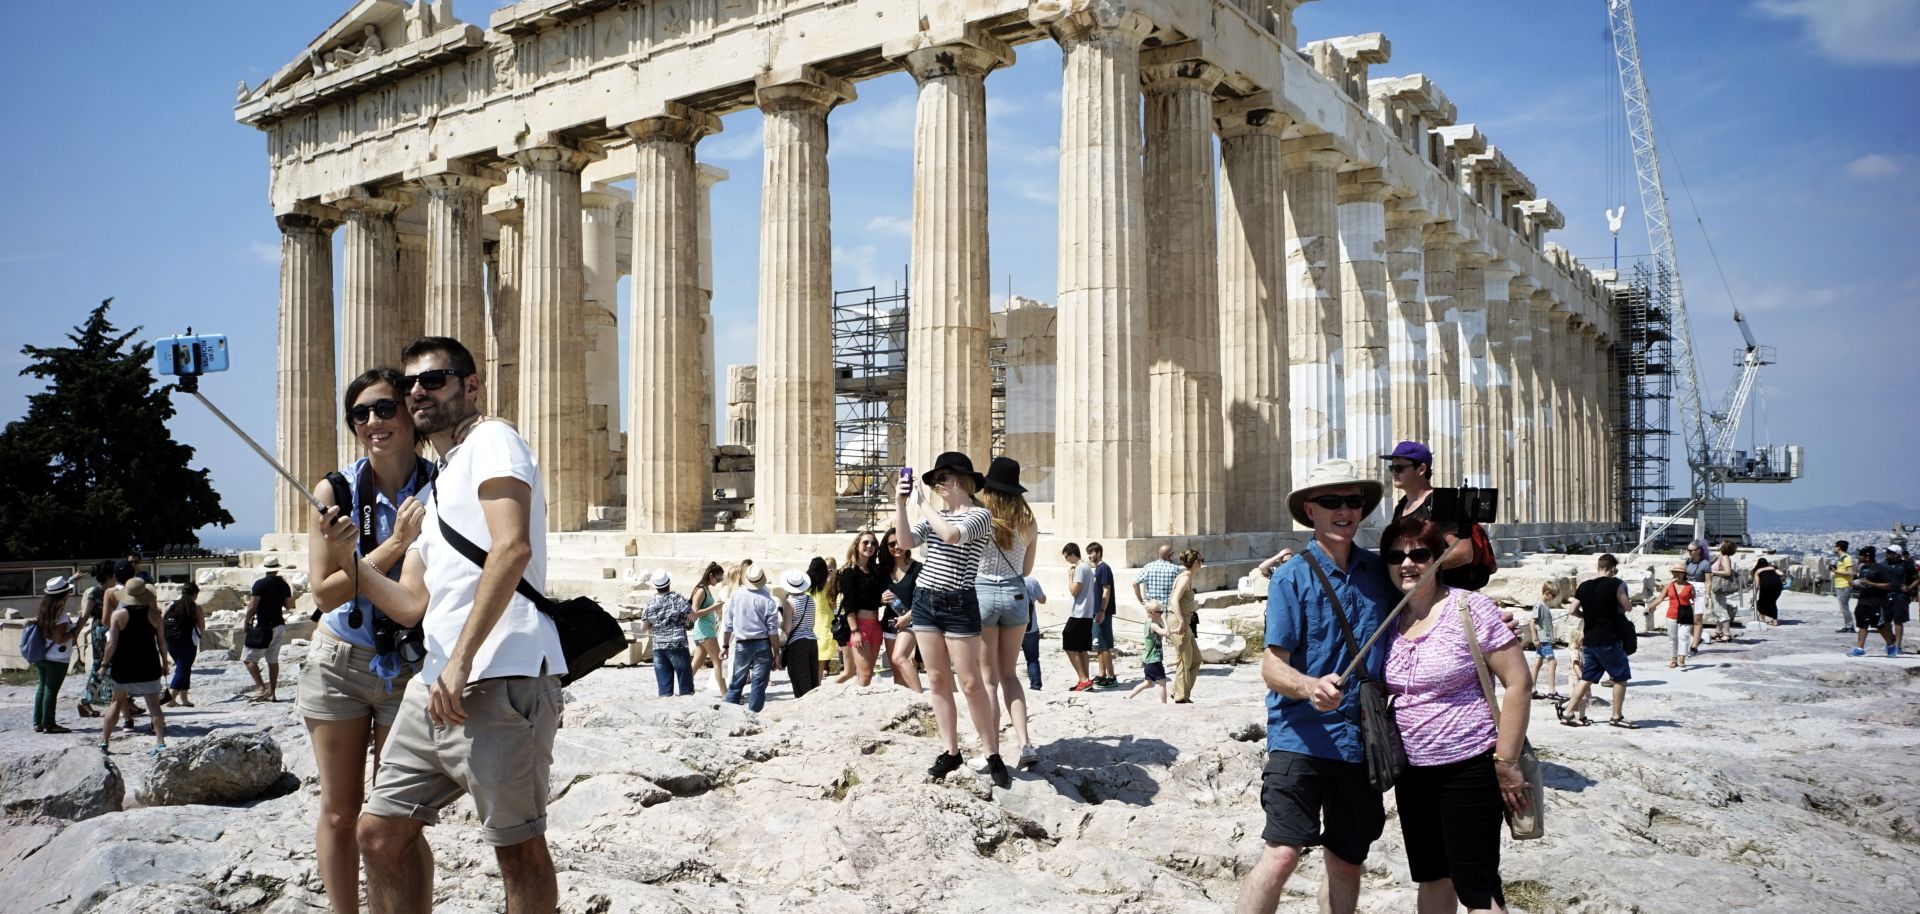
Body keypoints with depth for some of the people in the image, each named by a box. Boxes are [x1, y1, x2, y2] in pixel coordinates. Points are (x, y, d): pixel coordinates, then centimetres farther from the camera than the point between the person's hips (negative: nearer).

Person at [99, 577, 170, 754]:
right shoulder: (153, 614, -3)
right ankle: (160, 742, -6)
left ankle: (104, 741, 21)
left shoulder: (118, 614, -8)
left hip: (123, 667, 0)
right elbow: (161, 641, 1)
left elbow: (112, 644, -9)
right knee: (154, 705, 2)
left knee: (117, 702, 17)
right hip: (148, 667, 0)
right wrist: (164, 663, 12)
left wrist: (104, 664, 4)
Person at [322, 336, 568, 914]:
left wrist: (461, 661, -21)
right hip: (435, 684, 9)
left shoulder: (491, 440, -2)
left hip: (500, 680, -9)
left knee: (516, 845, -2)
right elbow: (411, 606, 20)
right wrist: (351, 561, 3)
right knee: (380, 830, 13)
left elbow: (511, 548, -18)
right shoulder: (430, 490, 25)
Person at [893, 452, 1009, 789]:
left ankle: (993, 755, 3)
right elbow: (906, 542, -2)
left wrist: (923, 504, -16)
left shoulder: (980, 514, -7)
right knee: (938, 681, 8)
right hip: (924, 600, 6)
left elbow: (952, 535, -26)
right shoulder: (934, 515, 11)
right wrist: (900, 503, -10)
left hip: (959, 604, -6)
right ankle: (950, 751, 15)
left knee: (971, 683, -6)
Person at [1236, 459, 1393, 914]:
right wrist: (1310, 687, -31)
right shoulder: (1291, 577, -5)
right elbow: (1272, 666, -11)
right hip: (1301, 737, -5)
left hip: (1360, 740, 5)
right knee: (1281, 853, -16)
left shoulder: (1378, 572, 7)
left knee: (1347, 861, 13)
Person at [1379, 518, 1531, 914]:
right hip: (1412, 770, 6)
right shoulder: (1390, 620, 5)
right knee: (1431, 877, 15)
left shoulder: (1471, 608, -11)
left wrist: (1506, 762, -14)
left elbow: (1518, 682, -12)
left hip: (1469, 766, -6)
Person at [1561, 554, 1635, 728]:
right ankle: (1617, 716, 9)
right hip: (1609, 640, -6)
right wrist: (1629, 601, 22)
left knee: (1587, 678, 12)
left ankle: (1567, 712, 7)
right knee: (1621, 677, 7)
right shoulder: (1616, 584, -7)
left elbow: (1573, 611, 8)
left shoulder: (1584, 586, 8)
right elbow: (1628, 608, 0)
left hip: (1589, 640, 6)